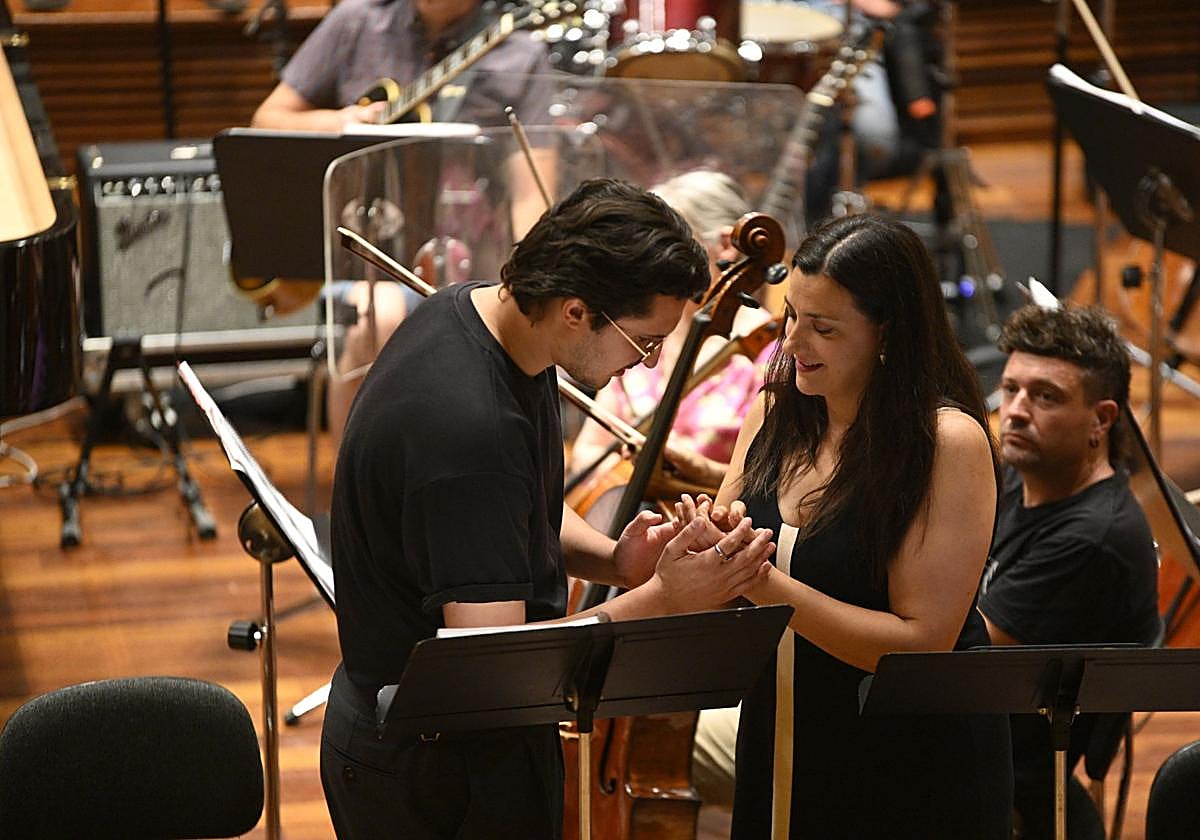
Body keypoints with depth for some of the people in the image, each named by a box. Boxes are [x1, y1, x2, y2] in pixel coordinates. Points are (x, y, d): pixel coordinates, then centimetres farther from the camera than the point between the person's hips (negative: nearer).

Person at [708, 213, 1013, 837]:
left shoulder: (949, 440, -18)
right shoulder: (775, 412, -2)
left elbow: (922, 641, -22)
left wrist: (768, 585, -28)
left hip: (919, 774, -5)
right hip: (781, 751, 5)